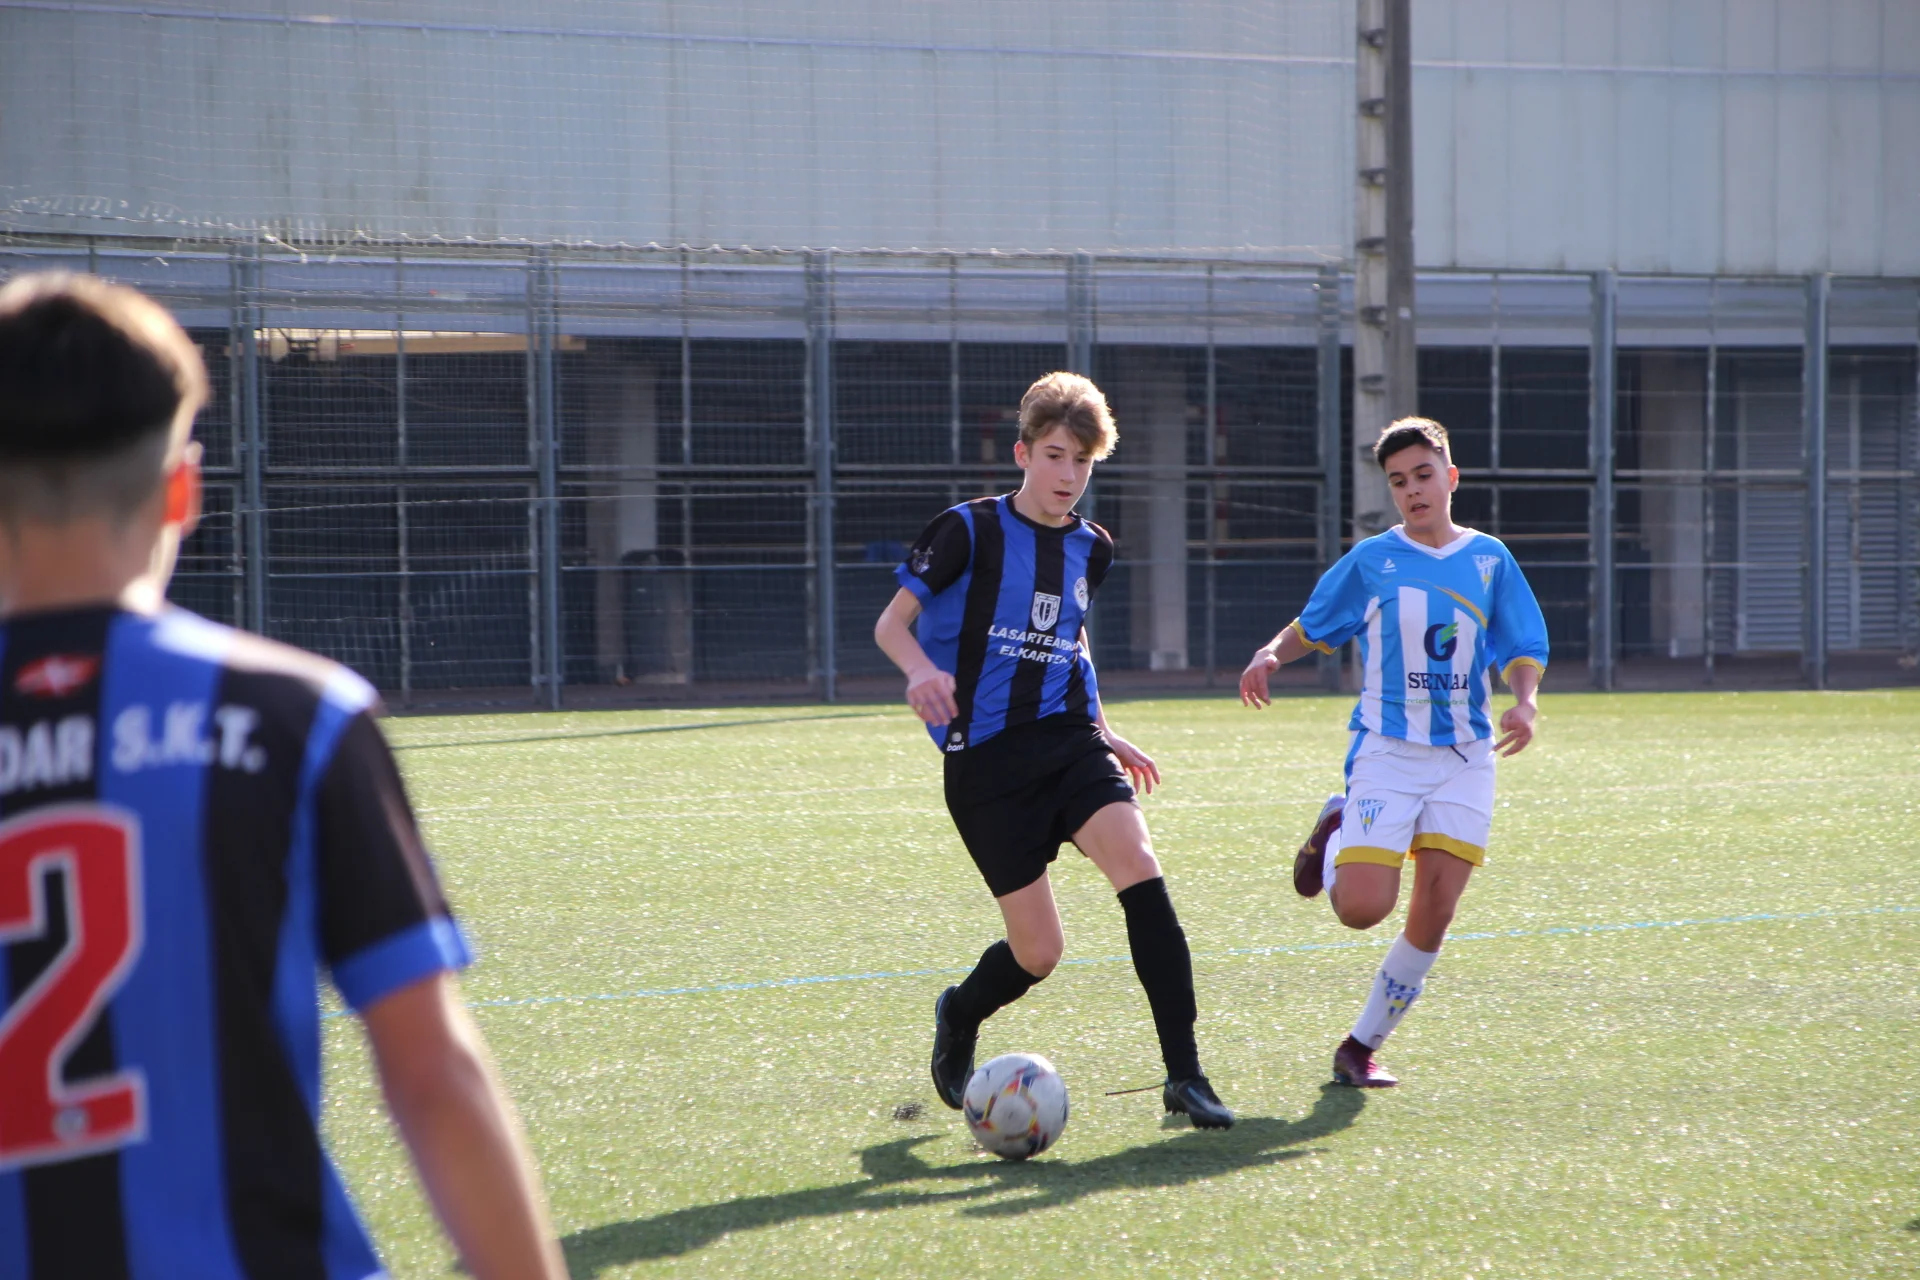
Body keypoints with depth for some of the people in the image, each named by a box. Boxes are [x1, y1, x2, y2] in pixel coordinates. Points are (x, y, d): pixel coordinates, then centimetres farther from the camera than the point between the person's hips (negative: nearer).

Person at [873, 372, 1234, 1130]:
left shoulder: (1090, 548, 11)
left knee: (1139, 869, -23)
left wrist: (1103, 733, 23)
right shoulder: (971, 530, -5)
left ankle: (1184, 1075, -20)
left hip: (1069, 740, 4)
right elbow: (891, 623, -4)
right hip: (987, 756, -4)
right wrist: (921, 669, -25)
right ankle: (959, 1018, 33)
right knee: (1038, 953, -3)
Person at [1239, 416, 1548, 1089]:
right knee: (1363, 908, -15)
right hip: (1387, 751, -2)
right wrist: (1271, 653, -9)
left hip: (1465, 757, 2)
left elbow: (1523, 650, 9)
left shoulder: (1489, 559, 6)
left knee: (1434, 915, -5)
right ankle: (1336, 835, 20)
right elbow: (1312, 627, 12)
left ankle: (1363, 1046, 10)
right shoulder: (1371, 560, 2)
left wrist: (1524, 701, -12)